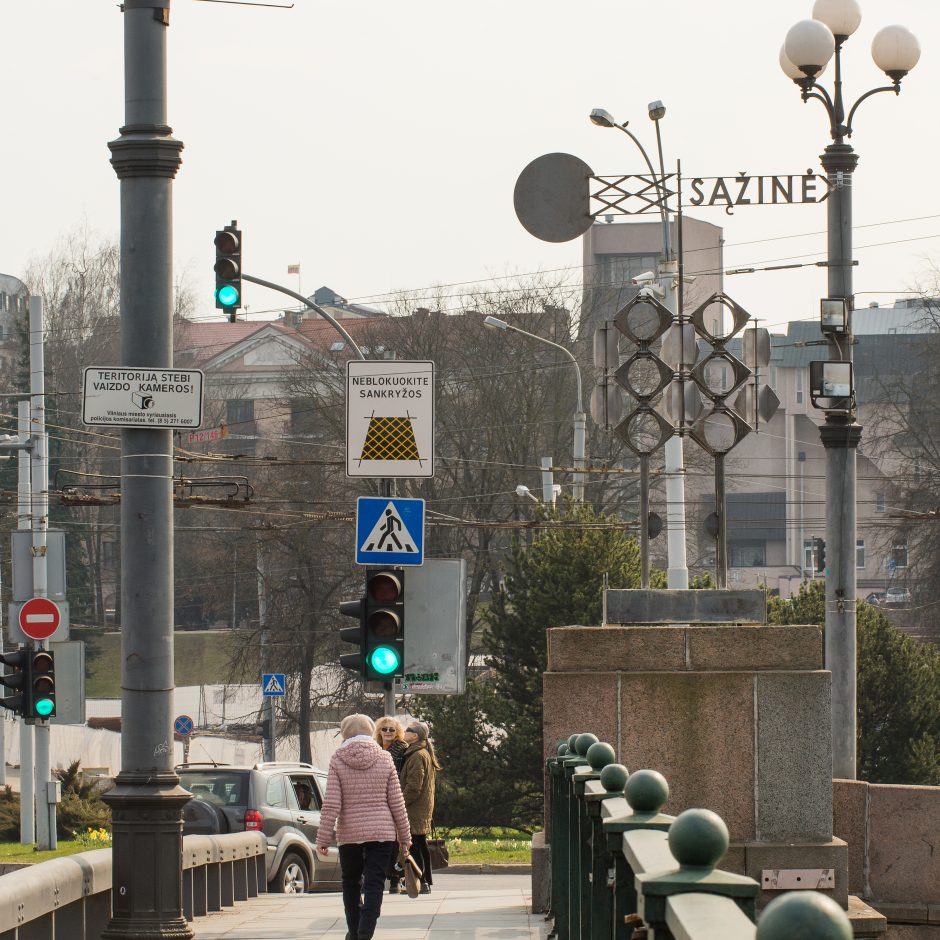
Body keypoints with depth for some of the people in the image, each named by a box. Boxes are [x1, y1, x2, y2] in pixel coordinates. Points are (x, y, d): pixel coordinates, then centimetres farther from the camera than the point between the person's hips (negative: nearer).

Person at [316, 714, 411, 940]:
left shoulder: (337, 761, -5)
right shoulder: (384, 759, -1)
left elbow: (331, 805, -9)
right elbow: (396, 802, 1)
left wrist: (323, 839, -5)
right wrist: (405, 836, 10)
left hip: (349, 834, 0)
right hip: (382, 832, 0)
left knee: (350, 882, 18)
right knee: (374, 884, -1)